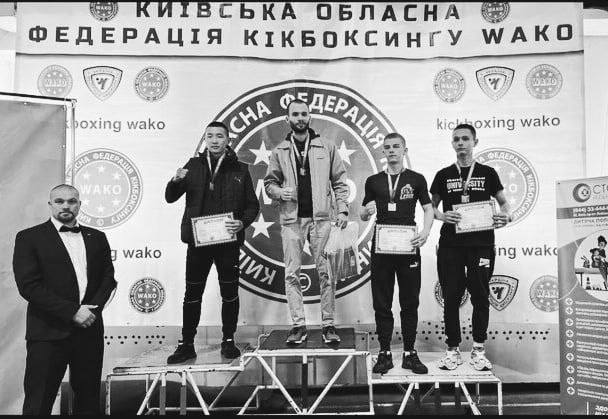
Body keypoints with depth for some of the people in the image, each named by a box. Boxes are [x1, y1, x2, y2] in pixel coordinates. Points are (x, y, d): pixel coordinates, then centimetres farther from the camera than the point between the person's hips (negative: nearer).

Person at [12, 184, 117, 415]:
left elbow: (108, 277, 11)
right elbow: (28, 285, -9)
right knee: (38, 404, 3)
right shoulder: (29, 238, 0)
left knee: (88, 400, 10)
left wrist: (93, 307, -7)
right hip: (48, 334, -3)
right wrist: (72, 312, -14)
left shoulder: (96, 237, 13)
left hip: (89, 329, 4)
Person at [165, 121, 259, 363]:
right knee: (192, 293, 5)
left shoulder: (239, 170, 5)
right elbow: (170, 198, 5)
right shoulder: (193, 166, 8)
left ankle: (228, 341, 20)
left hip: (228, 240, -1)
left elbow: (252, 205, 6)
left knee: (230, 293, 7)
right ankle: (186, 344, 15)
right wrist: (175, 181, -16)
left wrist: (243, 223, -13)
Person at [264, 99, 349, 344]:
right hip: (291, 218, 1)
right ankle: (298, 325, 10)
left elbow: (339, 181, 8)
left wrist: (342, 209, -1)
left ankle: (328, 324, 9)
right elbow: (269, 182, 13)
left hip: (320, 217, -1)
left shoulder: (326, 147, 8)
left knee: (326, 272, -1)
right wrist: (279, 192, -8)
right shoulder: (279, 151, 10)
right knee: (292, 273, 1)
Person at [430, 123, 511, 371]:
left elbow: (503, 202, 13)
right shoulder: (443, 175, 10)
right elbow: (431, 207, 13)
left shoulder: (487, 173, 9)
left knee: (480, 296, 2)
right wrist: (441, 216, -9)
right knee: (451, 297, 2)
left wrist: (505, 216, -9)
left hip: (481, 243, 0)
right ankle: (452, 349, 12)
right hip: (450, 244, 1)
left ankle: (478, 350, 13)